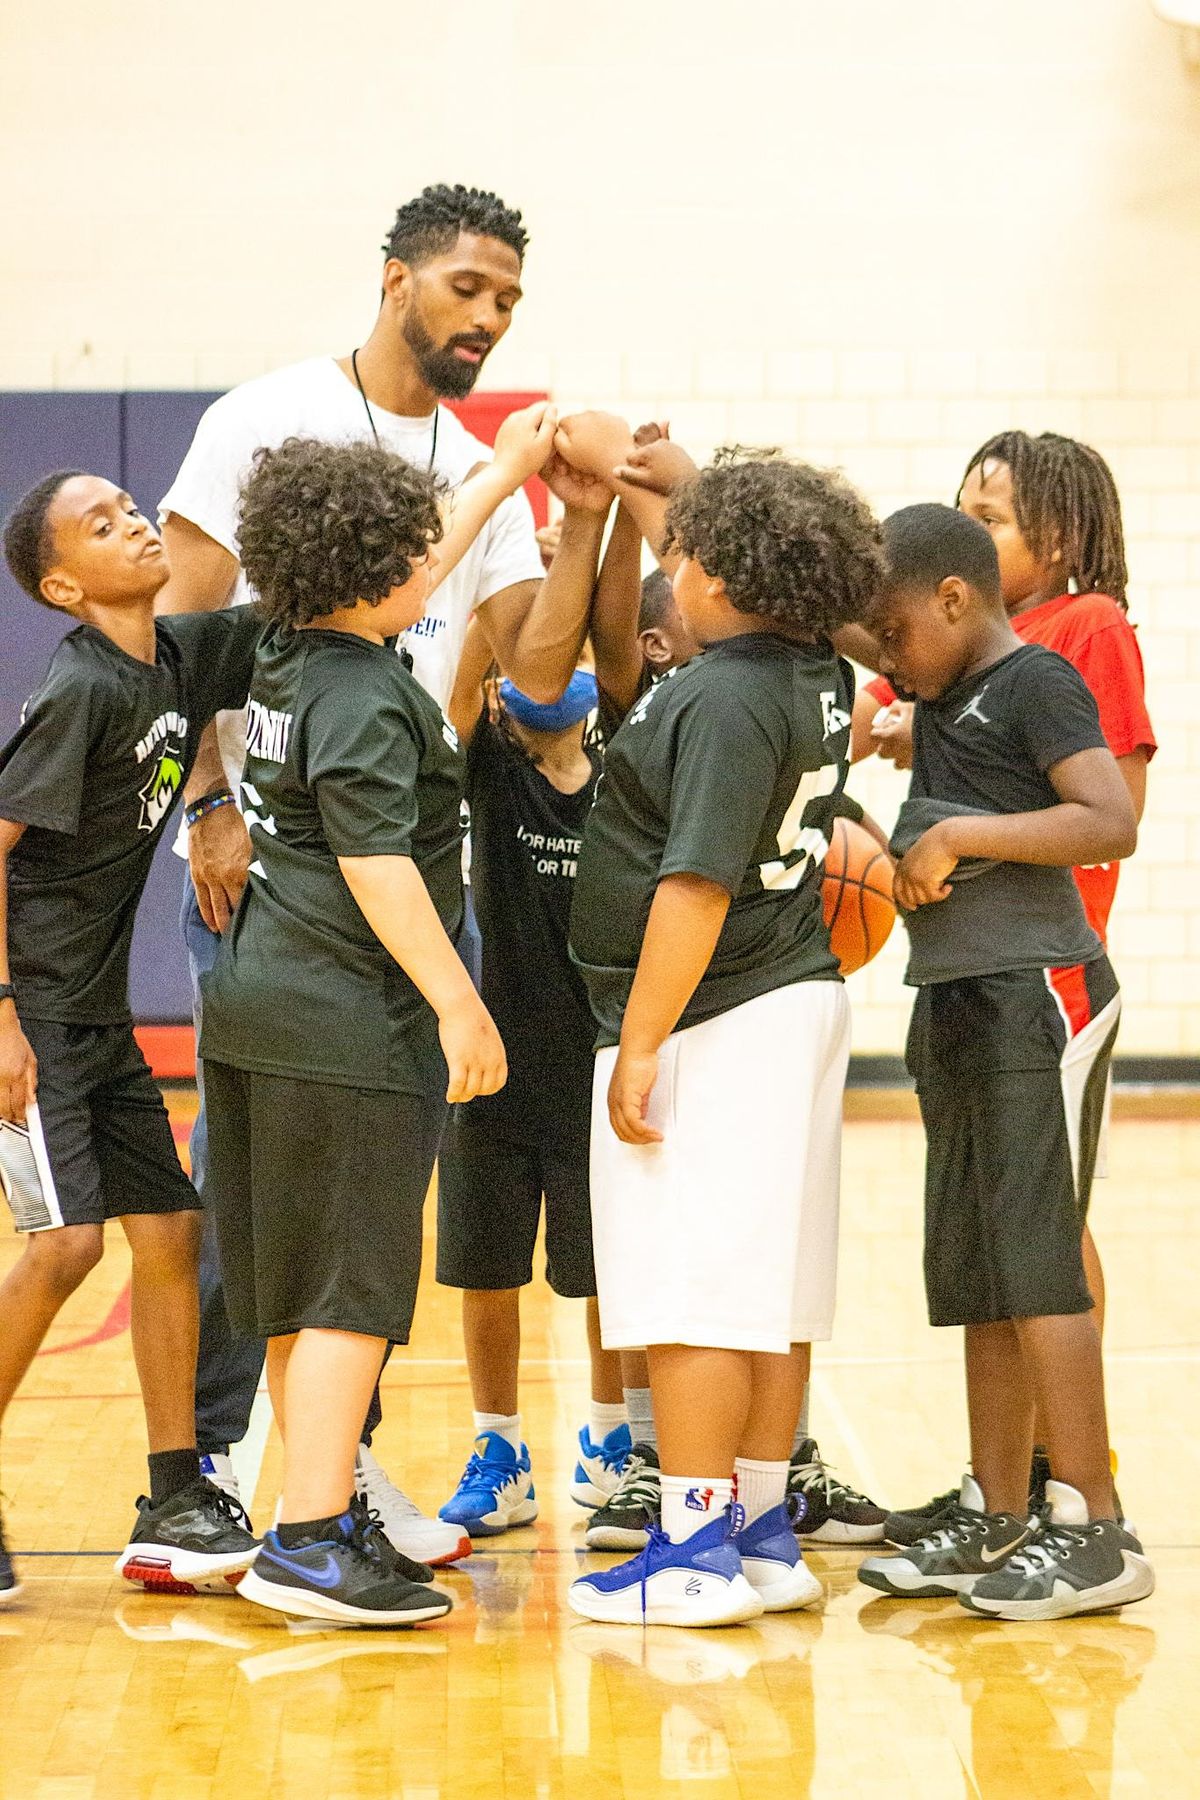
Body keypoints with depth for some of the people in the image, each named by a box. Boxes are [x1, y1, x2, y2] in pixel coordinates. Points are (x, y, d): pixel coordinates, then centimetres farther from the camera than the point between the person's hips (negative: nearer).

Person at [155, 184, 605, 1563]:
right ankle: (205, 1459, 5)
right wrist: (211, 808, -14)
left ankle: (341, 1451, 18)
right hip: (265, 853, -5)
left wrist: (583, 525, -7)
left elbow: (537, 671, 5)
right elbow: (178, 627, -6)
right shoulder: (268, 420, -2)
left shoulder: (481, 476, 14)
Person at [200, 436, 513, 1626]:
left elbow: (400, 583, 27)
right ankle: (309, 1545, -9)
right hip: (349, 1025, -10)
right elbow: (375, 866, -22)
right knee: (352, 1293, -7)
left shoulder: (290, 659, 11)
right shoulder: (363, 701, -16)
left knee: (295, 1295, 14)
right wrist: (461, 1007, -21)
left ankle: (325, 1508, 24)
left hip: (258, 1009, 10)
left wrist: (507, 466, 34)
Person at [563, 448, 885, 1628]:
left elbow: (697, 887, -23)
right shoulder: (820, 681, 9)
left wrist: (641, 1044, -19)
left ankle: (695, 1549, -2)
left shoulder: (724, 703, -18)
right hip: (797, 1002, 10)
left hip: (712, 1028, -10)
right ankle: (762, 1531, 18)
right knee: (768, 1294, 12)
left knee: (689, 1297, -5)